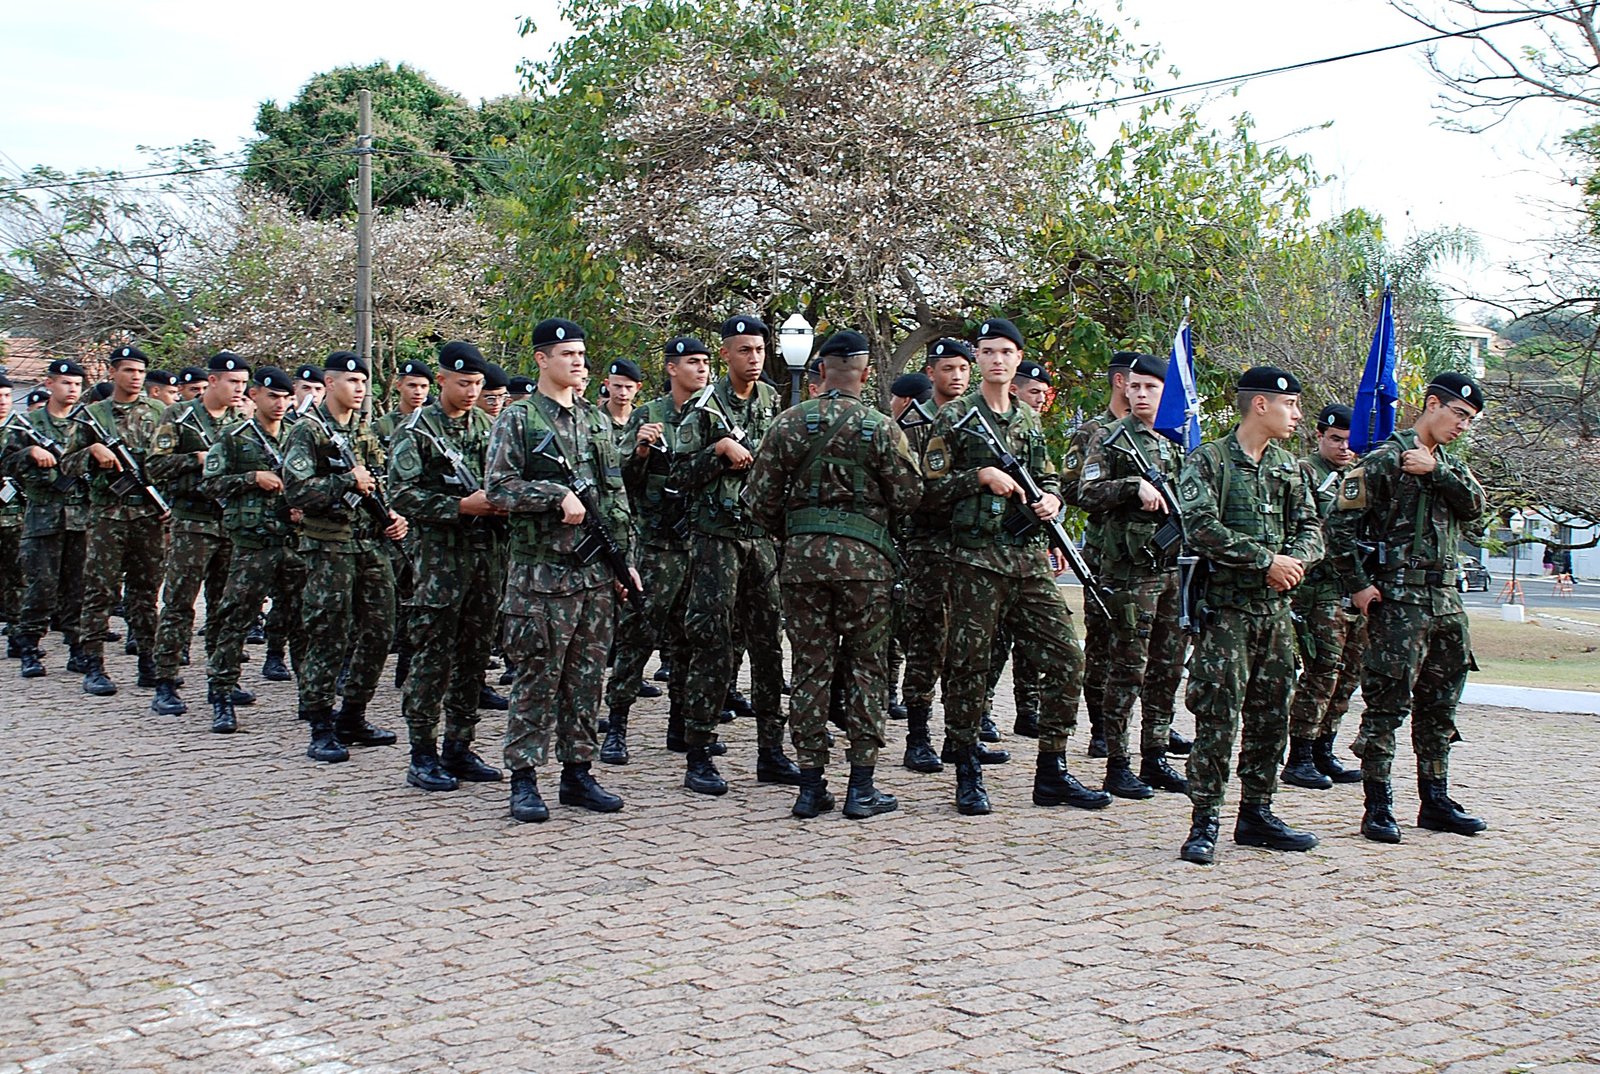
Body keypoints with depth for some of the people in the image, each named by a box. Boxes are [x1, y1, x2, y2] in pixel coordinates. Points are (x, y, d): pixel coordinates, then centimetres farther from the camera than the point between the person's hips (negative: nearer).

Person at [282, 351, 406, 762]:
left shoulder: (365, 430, 16)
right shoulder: (308, 431, -6)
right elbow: (297, 490, -17)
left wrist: (392, 517, 7)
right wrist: (348, 482, -16)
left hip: (373, 545, 7)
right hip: (330, 548, -7)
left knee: (378, 634, 8)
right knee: (328, 639, -4)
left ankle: (352, 719, 21)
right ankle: (321, 731, 3)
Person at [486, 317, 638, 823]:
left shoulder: (597, 421, 16)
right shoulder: (518, 420, -2)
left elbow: (617, 495, 18)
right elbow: (499, 486, -10)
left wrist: (627, 558, 14)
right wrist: (559, 495, -19)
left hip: (597, 571, 6)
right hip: (543, 569, -6)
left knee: (587, 676, 9)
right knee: (537, 677, -3)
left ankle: (577, 772, 18)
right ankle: (524, 780, 4)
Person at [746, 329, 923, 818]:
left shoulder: (789, 423, 2)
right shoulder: (881, 427, -3)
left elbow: (761, 499, 3)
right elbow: (908, 496, 0)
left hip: (802, 557, 2)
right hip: (865, 557, -2)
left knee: (811, 668, 7)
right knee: (865, 668, 6)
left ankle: (810, 786, 9)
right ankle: (862, 787, 7)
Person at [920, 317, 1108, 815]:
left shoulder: (1030, 420, 16)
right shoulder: (954, 418, 0)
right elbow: (930, 489, -3)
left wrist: (1051, 500, 4)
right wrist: (981, 476, -14)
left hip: (1031, 557, 5)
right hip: (977, 559, -5)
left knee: (1066, 656, 1)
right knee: (970, 663, 0)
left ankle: (1052, 773, 10)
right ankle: (968, 776, 12)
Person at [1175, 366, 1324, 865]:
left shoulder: (1288, 466, 16)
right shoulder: (1208, 460, -4)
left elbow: (1311, 528, 12)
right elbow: (1201, 527, -17)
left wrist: (1295, 560, -10)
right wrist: (1266, 560, -17)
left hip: (1276, 608, 7)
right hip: (1226, 605, -7)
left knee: (1271, 717, 10)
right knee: (1218, 717, -8)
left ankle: (1256, 815, 20)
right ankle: (1204, 824, -2)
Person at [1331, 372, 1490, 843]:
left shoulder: (1449, 465, 18)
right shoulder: (1385, 459, -7)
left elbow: (1475, 506, 0)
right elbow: (1343, 522, -12)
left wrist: (1436, 470, -12)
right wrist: (1359, 585, -14)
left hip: (1446, 599, 8)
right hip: (1398, 600, -8)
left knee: (1439, 705, 13)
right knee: (1388, 703, -5)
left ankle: (1436, 800, 22)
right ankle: (1378, 807, 0)